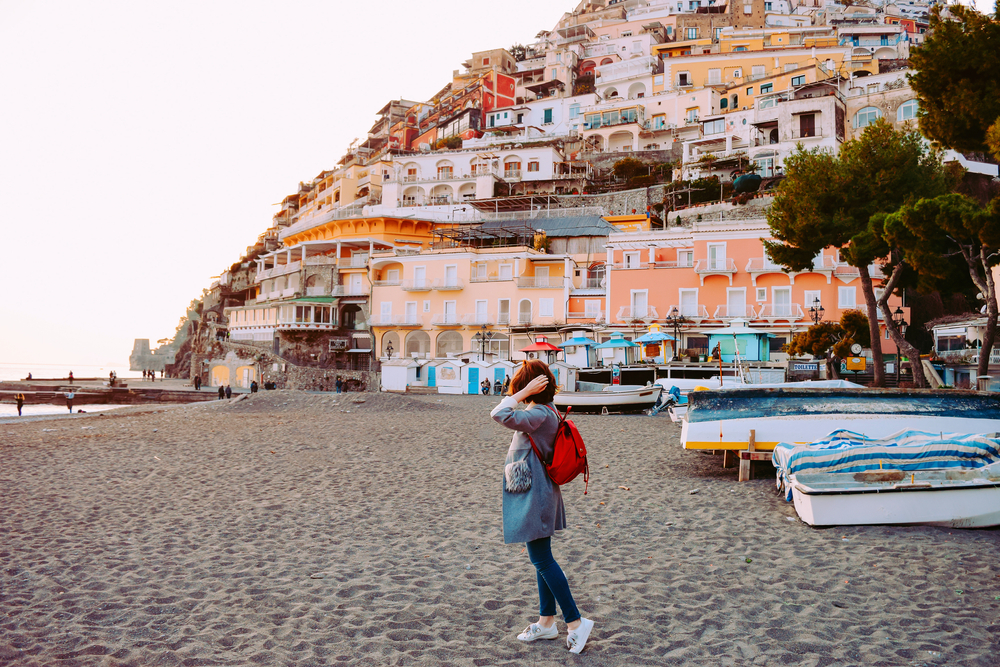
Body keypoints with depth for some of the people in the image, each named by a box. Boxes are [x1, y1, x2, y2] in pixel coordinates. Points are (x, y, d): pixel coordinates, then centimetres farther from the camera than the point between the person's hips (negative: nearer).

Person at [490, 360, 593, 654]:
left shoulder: (539, 414, -22)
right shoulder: (547, 412, 10)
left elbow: (500, 414, -34)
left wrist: (524, 392, -25)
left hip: (534, 495, -10)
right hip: (536, 494, 10)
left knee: (542, 560, -4)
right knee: (542, 559, 15)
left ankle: (576, 622, 1)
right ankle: (546, 622, 25)